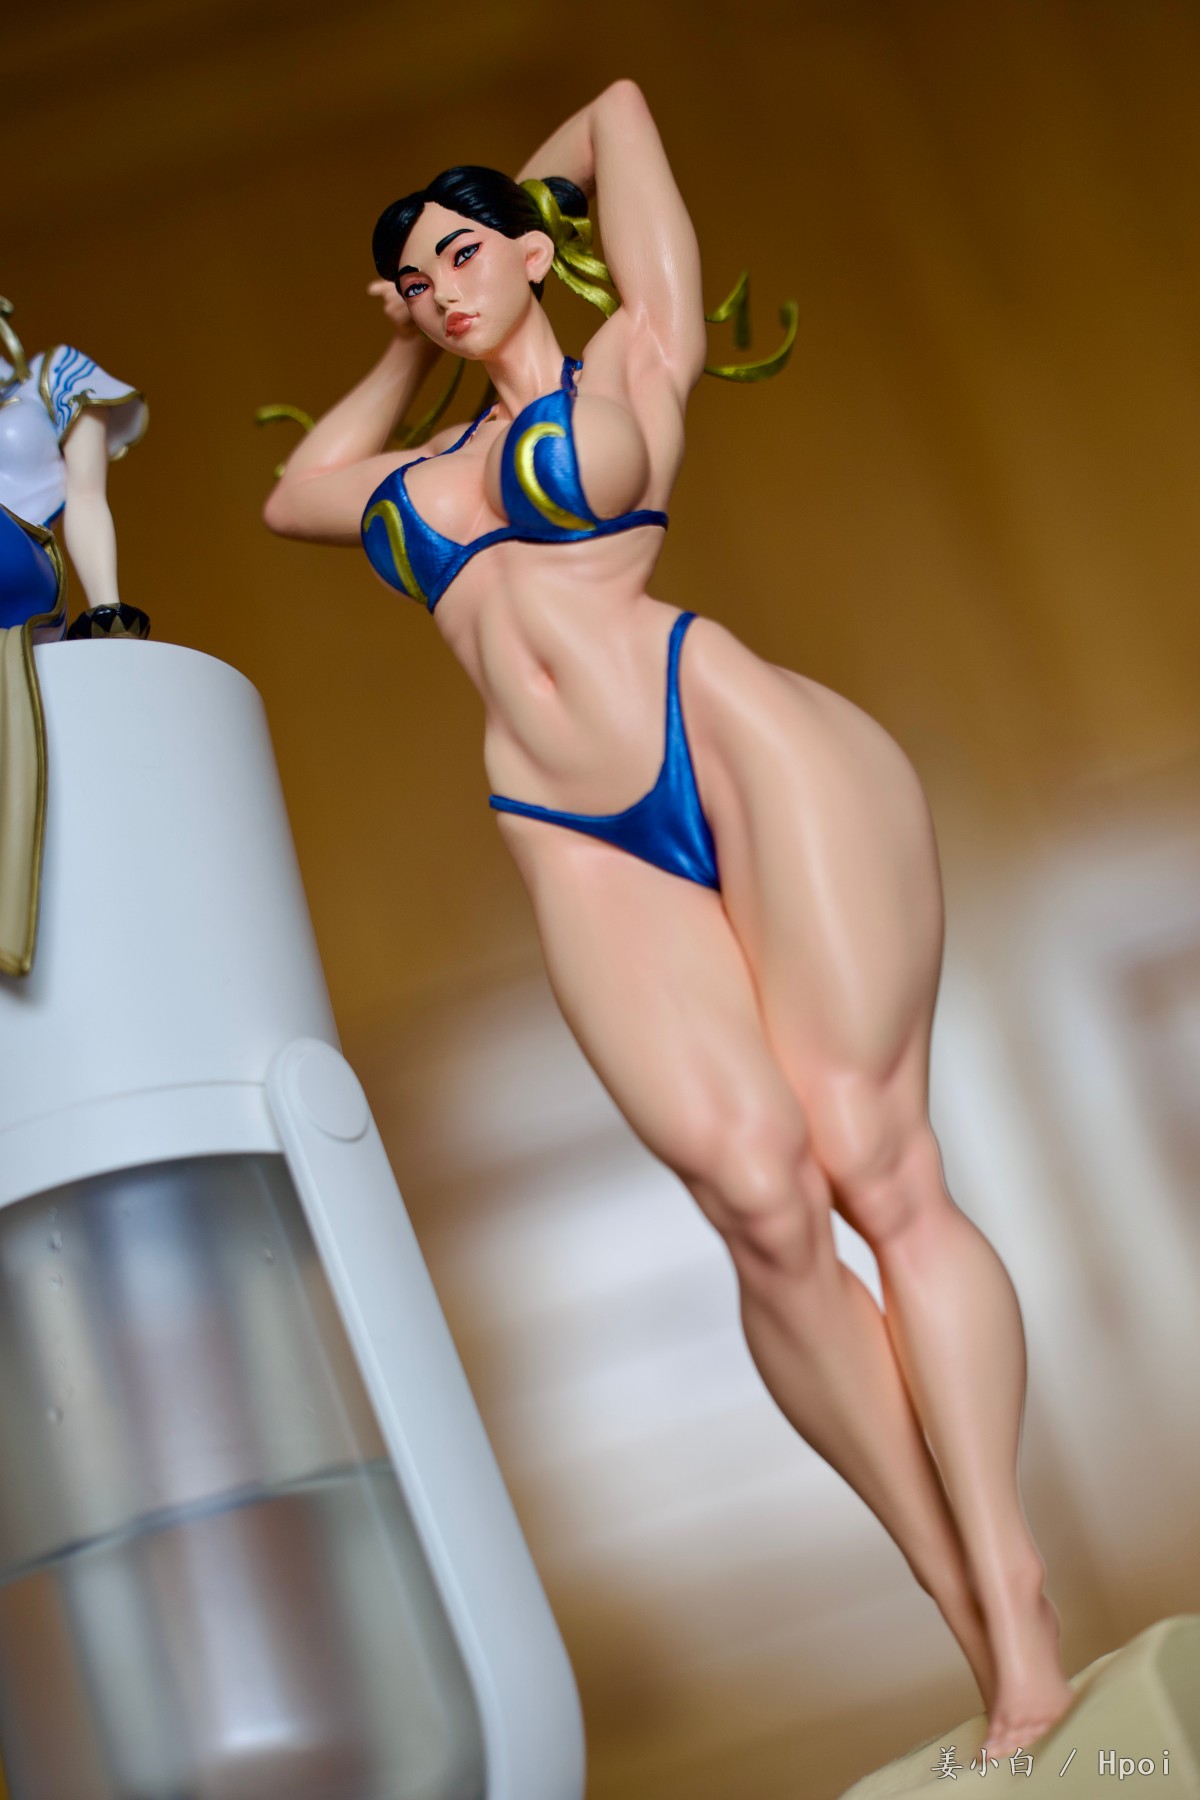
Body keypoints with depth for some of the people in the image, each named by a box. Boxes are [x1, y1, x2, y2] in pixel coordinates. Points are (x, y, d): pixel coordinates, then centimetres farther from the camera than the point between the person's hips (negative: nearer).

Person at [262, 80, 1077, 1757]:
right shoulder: (414, 474, 30)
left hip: (745, 742, -3)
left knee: (875, 1162, -15)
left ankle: (1035, 1645, -15)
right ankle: (1001, 1662, -10)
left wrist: (513, 205, 45)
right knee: (761, 1198, -16)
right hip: (584, 847, 3)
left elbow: (619, 106, 27)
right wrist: (409, 347, 43)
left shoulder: (634, 364, 17)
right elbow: (289, 494, 48)